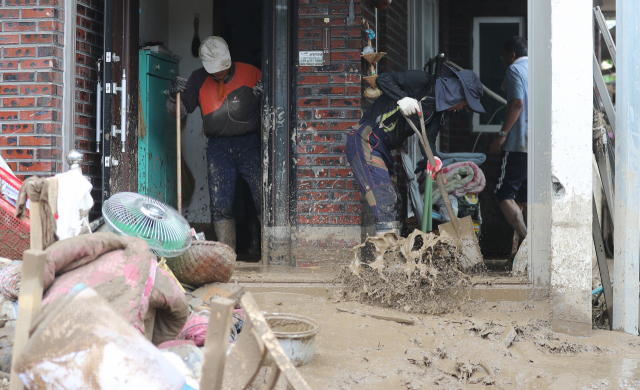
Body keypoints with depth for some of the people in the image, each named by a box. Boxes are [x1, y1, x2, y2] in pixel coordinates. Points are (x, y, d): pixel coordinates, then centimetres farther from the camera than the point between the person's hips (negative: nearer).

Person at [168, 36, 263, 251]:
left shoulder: (250, 73, -1)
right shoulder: (199, 79, 6)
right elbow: (180, 111, 8)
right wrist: (175, 96, -12)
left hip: (250, 144, -2)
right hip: (218, 146, 2)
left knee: (264, 199, -7)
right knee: (220, 204, -2)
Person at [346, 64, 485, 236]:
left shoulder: (437, 112, 14)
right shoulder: (422, 81, -8)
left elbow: (428, 137, -1)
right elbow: (383, 79, -13)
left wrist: (433, 157, -23)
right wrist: (402, 99, -28)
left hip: (383, 149, 9)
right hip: (365, 141, -9)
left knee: (391, 201, 8)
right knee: (384, 199, -19)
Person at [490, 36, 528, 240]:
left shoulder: (514, 69, -3)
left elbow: (517, 103, -16)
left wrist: (502, 134, -17)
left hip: (518, 142, -8)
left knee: (505, 193, -8)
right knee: (526, 195, 13)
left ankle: (526, 240, -20)